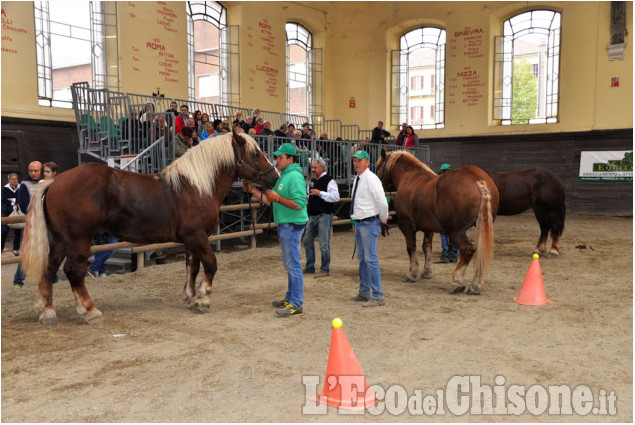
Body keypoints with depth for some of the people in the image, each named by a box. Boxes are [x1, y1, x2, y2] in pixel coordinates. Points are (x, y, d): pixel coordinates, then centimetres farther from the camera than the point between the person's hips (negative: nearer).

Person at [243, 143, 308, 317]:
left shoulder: (295, 177, -15)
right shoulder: (283, 176, 17)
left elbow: (299, 204, -25)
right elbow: (270, 200, 18)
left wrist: (278, 198, -21)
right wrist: (252, 190, 12)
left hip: (292, 225, -11)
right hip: (284, 225, 11)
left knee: (293, 264, -7)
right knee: (289, 263, 17)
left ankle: (296, 305, -1)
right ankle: (290, 298, 28)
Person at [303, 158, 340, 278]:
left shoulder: (329, 181, -10)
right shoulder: (312, 181, 15)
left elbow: (336, 197, -21)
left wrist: (320, 193, -24)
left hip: (324, 216, -8)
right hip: (312, 216, 9)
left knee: (324, 244, -4)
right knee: (307, 241, 13)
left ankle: (324, 269, 7)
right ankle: (309, 267, 25)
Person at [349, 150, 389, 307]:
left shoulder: (371, 179, -15)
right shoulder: (358, 179, 13)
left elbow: (382, 202, -20)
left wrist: (383, 219, -7)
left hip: (369, 224, -10)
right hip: (359, 223, 10)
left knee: (371, 259, -9)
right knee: (362, 258, 16)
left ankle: (378, 296, -3)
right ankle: (364, 292, 28)